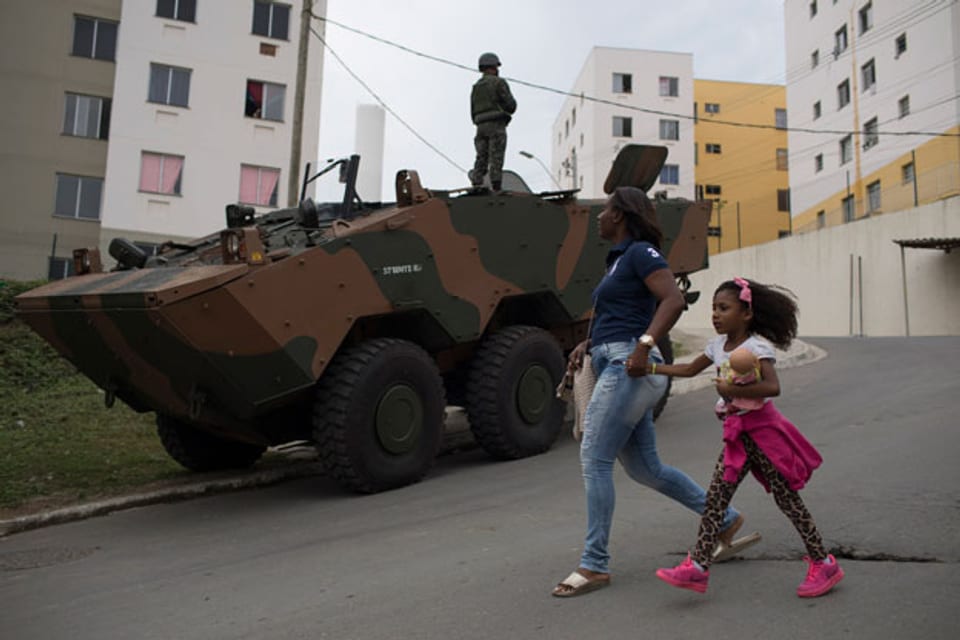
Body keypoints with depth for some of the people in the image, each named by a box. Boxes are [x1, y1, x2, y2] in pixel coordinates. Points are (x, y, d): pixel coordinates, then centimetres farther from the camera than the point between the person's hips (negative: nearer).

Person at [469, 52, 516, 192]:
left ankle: (476, 187, -5)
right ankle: (496, 188, -12)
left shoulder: (476, 87, 20)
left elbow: (473, 113, 17)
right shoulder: (499, 82, -1)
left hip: (481, 126, 6)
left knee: (481, 157, 4)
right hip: (496, 124, -6)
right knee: (496, 158, -8)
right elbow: (510, 104, -5)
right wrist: (506, 110, 15)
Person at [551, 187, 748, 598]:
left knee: (594, 459, -10)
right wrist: (587, 344, 12)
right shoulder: (618, 259, 23)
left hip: (629, 368, -10)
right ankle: (725, 519, 29)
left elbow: (674, 300, -18)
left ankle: (594, 566, -1)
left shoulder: (640, 253, -5)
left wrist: (643, 346, -28)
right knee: (645, 469, 13)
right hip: (613, 367, 10)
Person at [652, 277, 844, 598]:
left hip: (762, 429, -7)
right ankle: (698, 566, 3)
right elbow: (690, 369, 20)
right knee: (715, 497, 2)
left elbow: (772, 387, -29)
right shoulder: (718, 346, 8)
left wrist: (732, 389, -29)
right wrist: (650, 368, 15)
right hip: (737, 433, 8)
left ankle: (823, 564, 19)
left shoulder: (756, 347, -16)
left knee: (786, 498, 2)